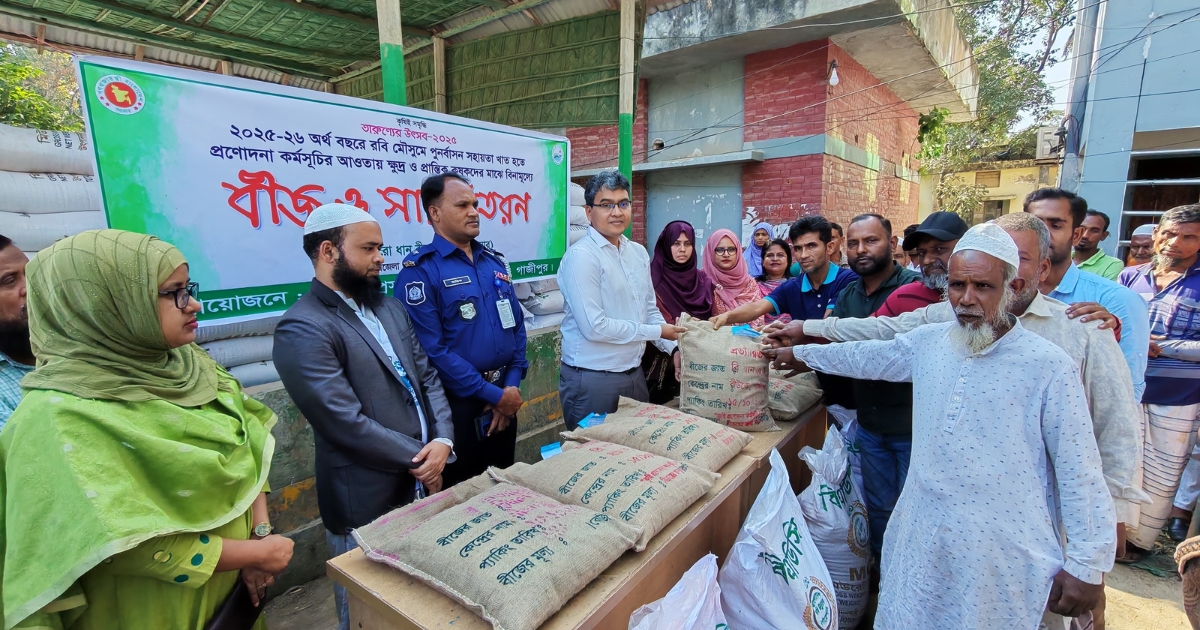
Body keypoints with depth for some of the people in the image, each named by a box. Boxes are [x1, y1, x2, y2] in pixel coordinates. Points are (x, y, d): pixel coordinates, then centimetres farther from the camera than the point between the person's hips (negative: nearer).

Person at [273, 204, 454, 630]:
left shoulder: (389, 308, 7)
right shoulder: (303, 330, -19)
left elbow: (427, 377, 6)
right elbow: (348, 424, -24)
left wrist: (442, 441, -10)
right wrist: (418, 458, -13)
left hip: (421, 485, 7)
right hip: (367, 504, -7)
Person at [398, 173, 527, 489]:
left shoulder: (495, 261, 8)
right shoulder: (420, 270, -13)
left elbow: (517, 325, 8)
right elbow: (432, 350, -19)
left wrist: (512, 385, -5)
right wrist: (493, 394, -16)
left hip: (505, 399, 6)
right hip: (458, 405, -6)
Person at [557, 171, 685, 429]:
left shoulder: (638, 253, 6)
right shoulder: (581, 256, -17)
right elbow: (595, 327, -23)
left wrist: (673, 347, -1)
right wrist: (657, 331, -14)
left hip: (635, 374, 7)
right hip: (592, 380, -7)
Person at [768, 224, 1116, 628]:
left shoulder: (1049, 366, -11)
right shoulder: (926, 343, 0)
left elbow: (1079, 471, -8)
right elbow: (866, 357, 15)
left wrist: (1088, 565, -6)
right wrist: (799, 353, 24)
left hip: (1005, 558, -4)